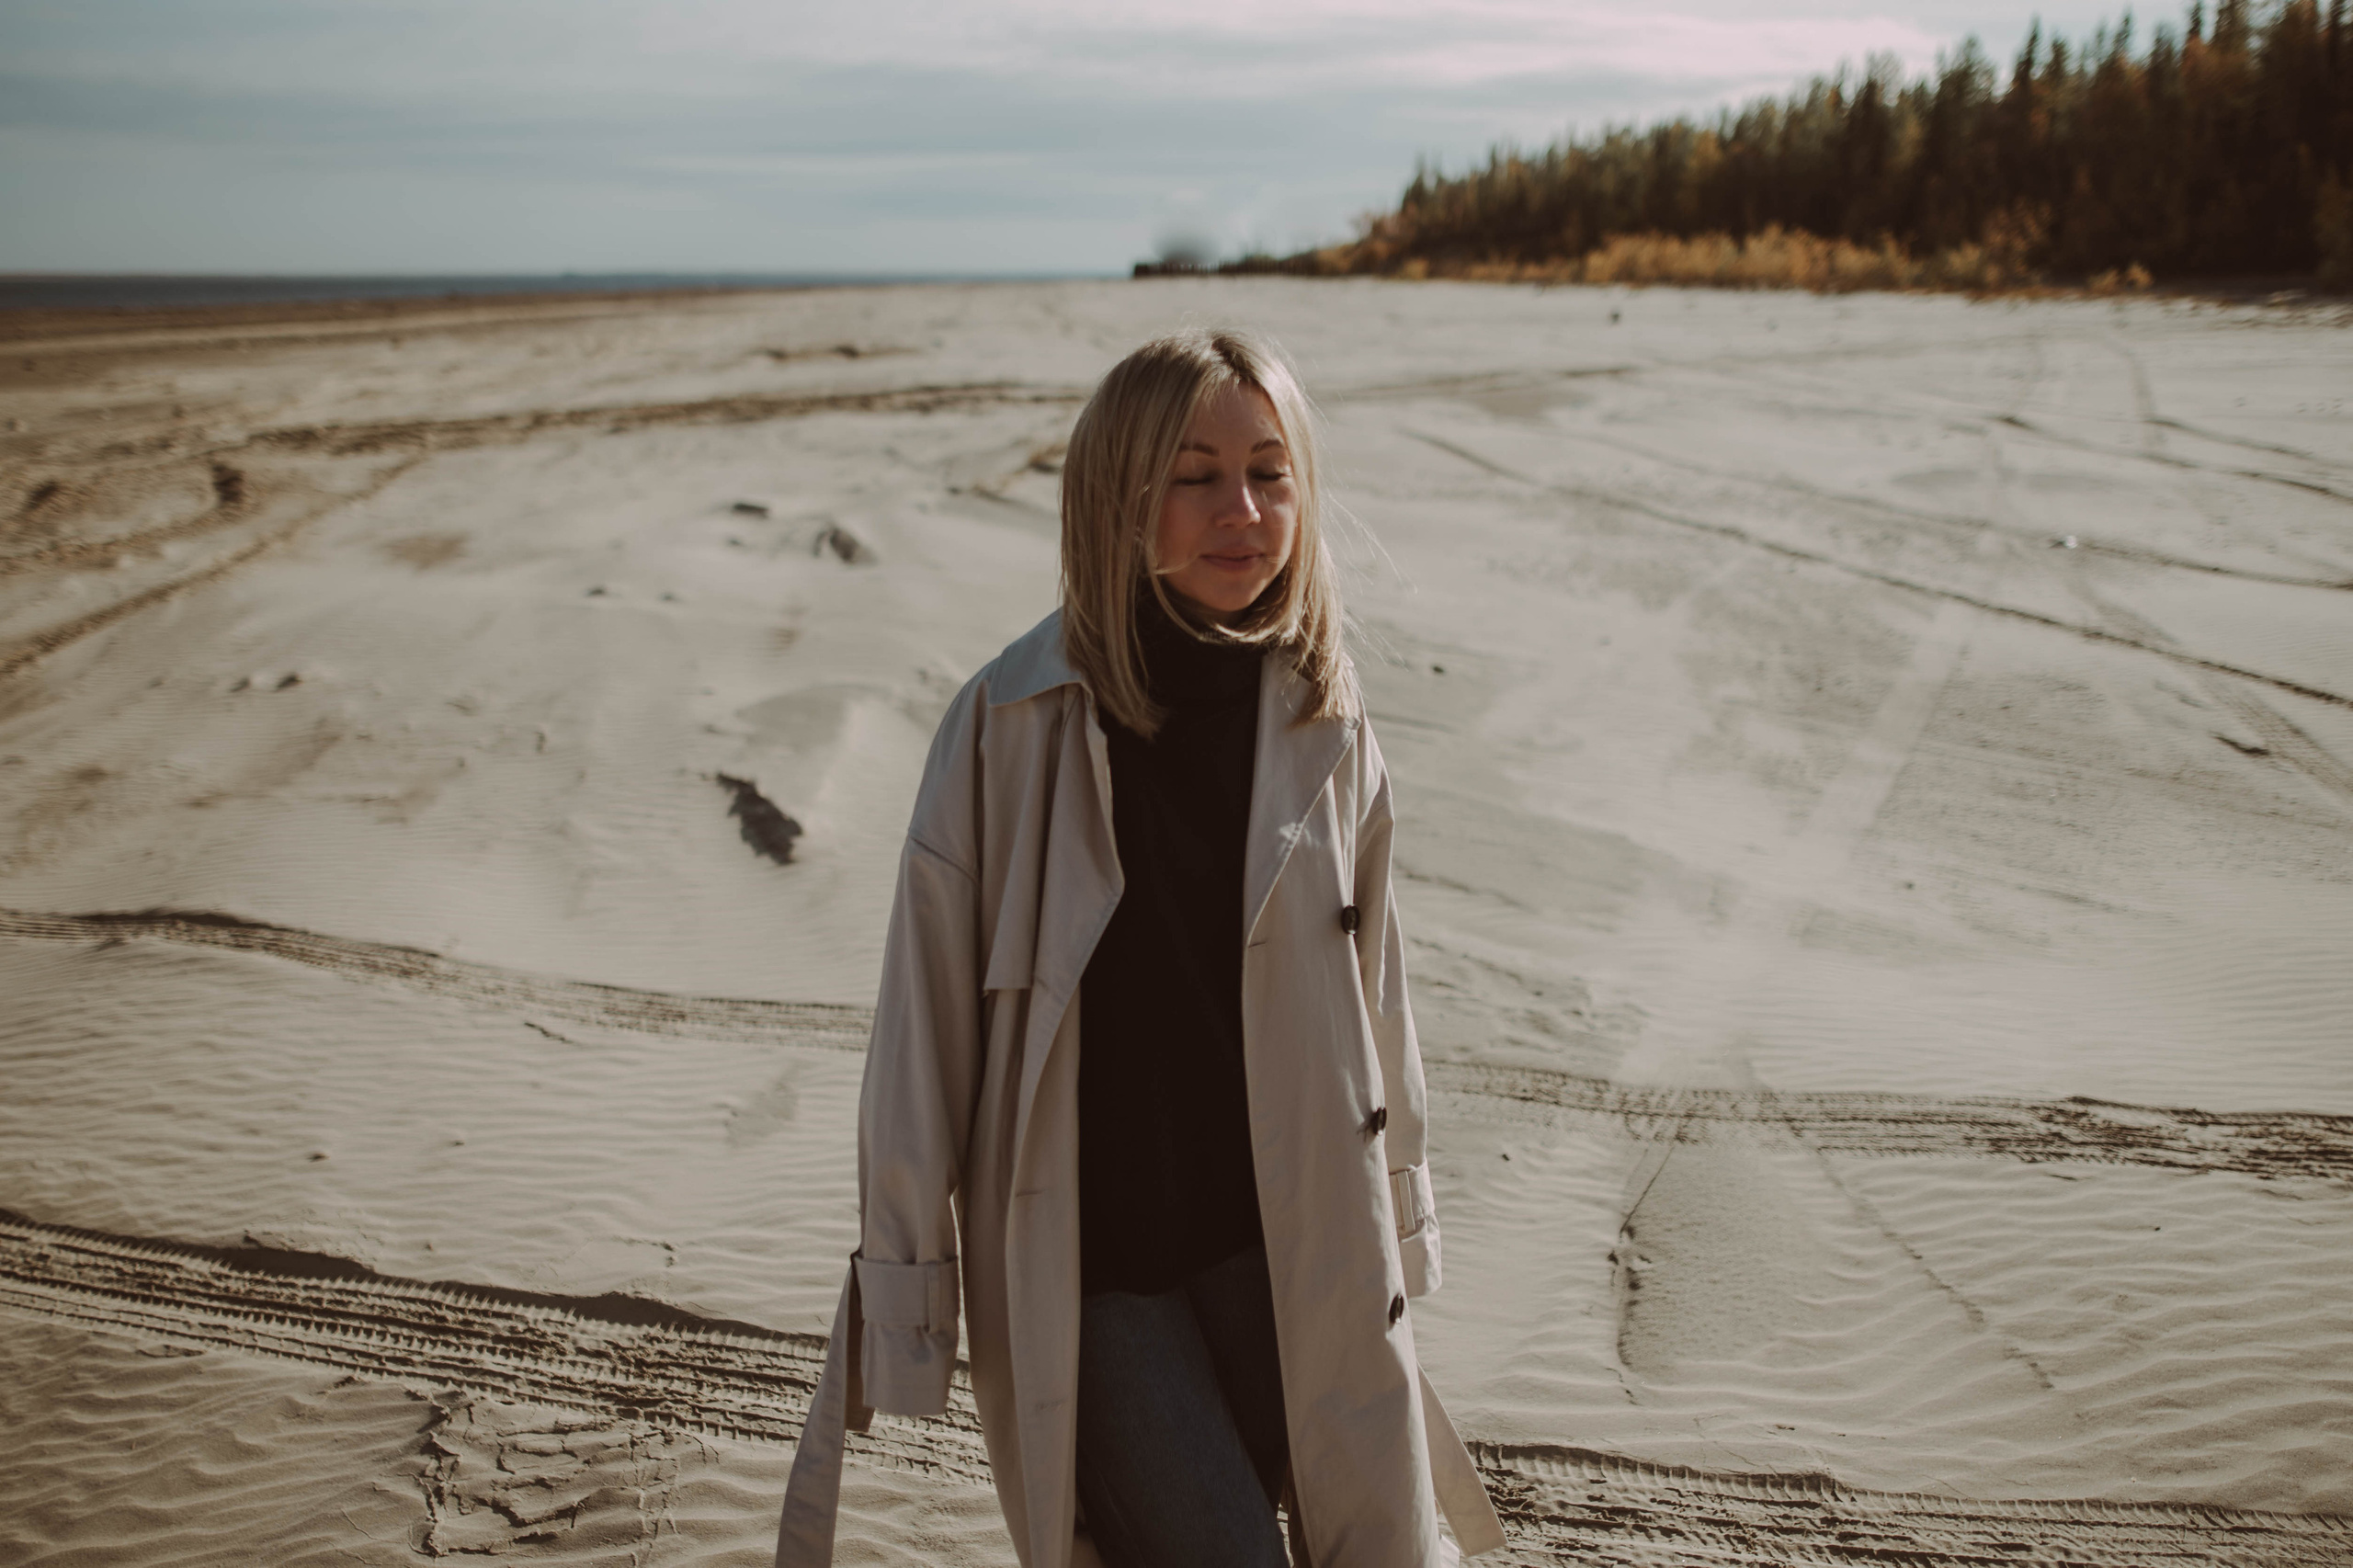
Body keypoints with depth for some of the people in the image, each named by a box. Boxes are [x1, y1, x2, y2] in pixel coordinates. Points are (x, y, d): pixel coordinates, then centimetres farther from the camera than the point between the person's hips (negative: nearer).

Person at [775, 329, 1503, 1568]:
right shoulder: (1011, 724, -12)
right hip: (1080, 1267, -3)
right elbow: (924, 1016, -7)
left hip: (1290, 1238, 4)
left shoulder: (1321, 720, -2)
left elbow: (1371, 979, 9)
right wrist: (905, 1280, -4)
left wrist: (1399, 1207, 15)